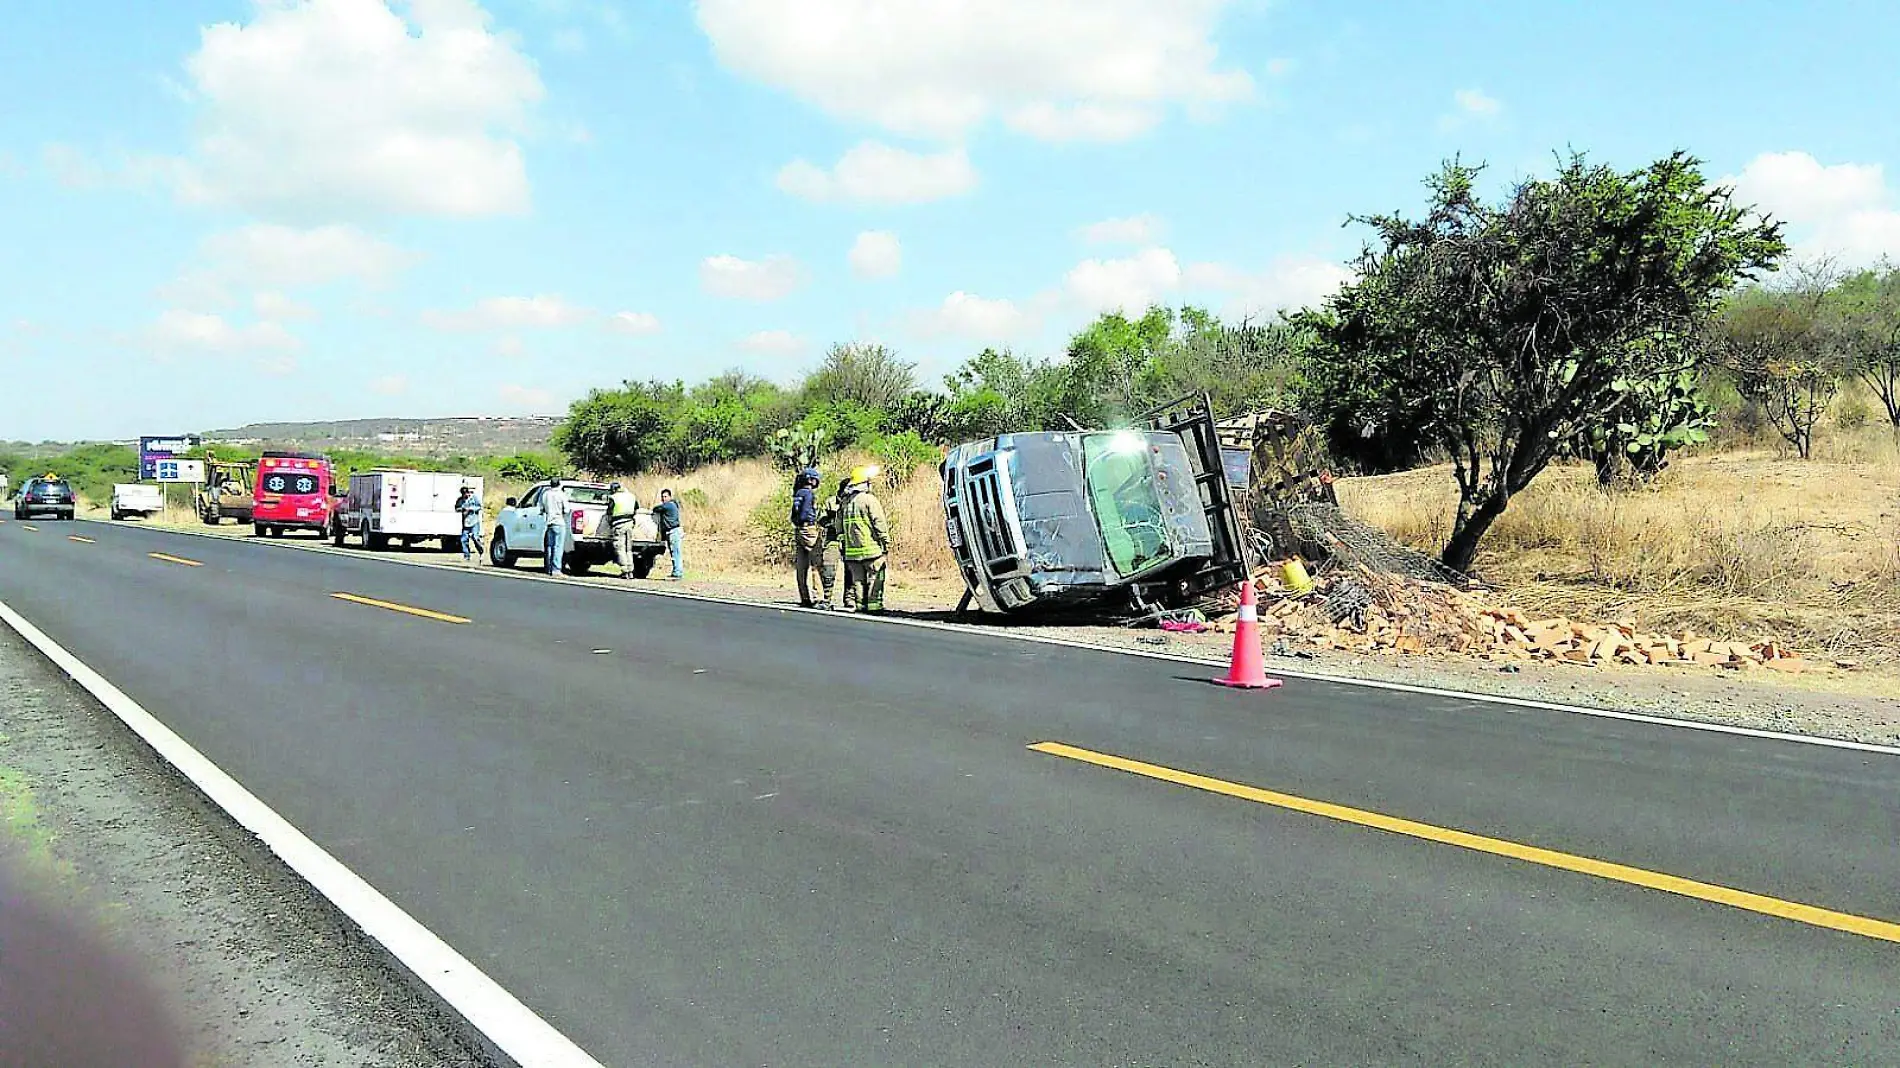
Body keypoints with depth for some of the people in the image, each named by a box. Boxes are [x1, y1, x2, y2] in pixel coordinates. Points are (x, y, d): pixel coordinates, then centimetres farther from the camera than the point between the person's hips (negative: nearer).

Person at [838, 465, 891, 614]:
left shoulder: (845, 502, 12)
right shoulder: (869, 499, -9)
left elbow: (839, 527, 16)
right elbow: (880, 525, -12)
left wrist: (844, 545, 21)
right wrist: (887, 546, -8)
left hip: (851, 551, 6)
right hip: (871, 550, -6)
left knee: (857, 580, 11)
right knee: (874, 579, -2)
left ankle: (860, 605, 10)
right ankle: (874, 605, -6)